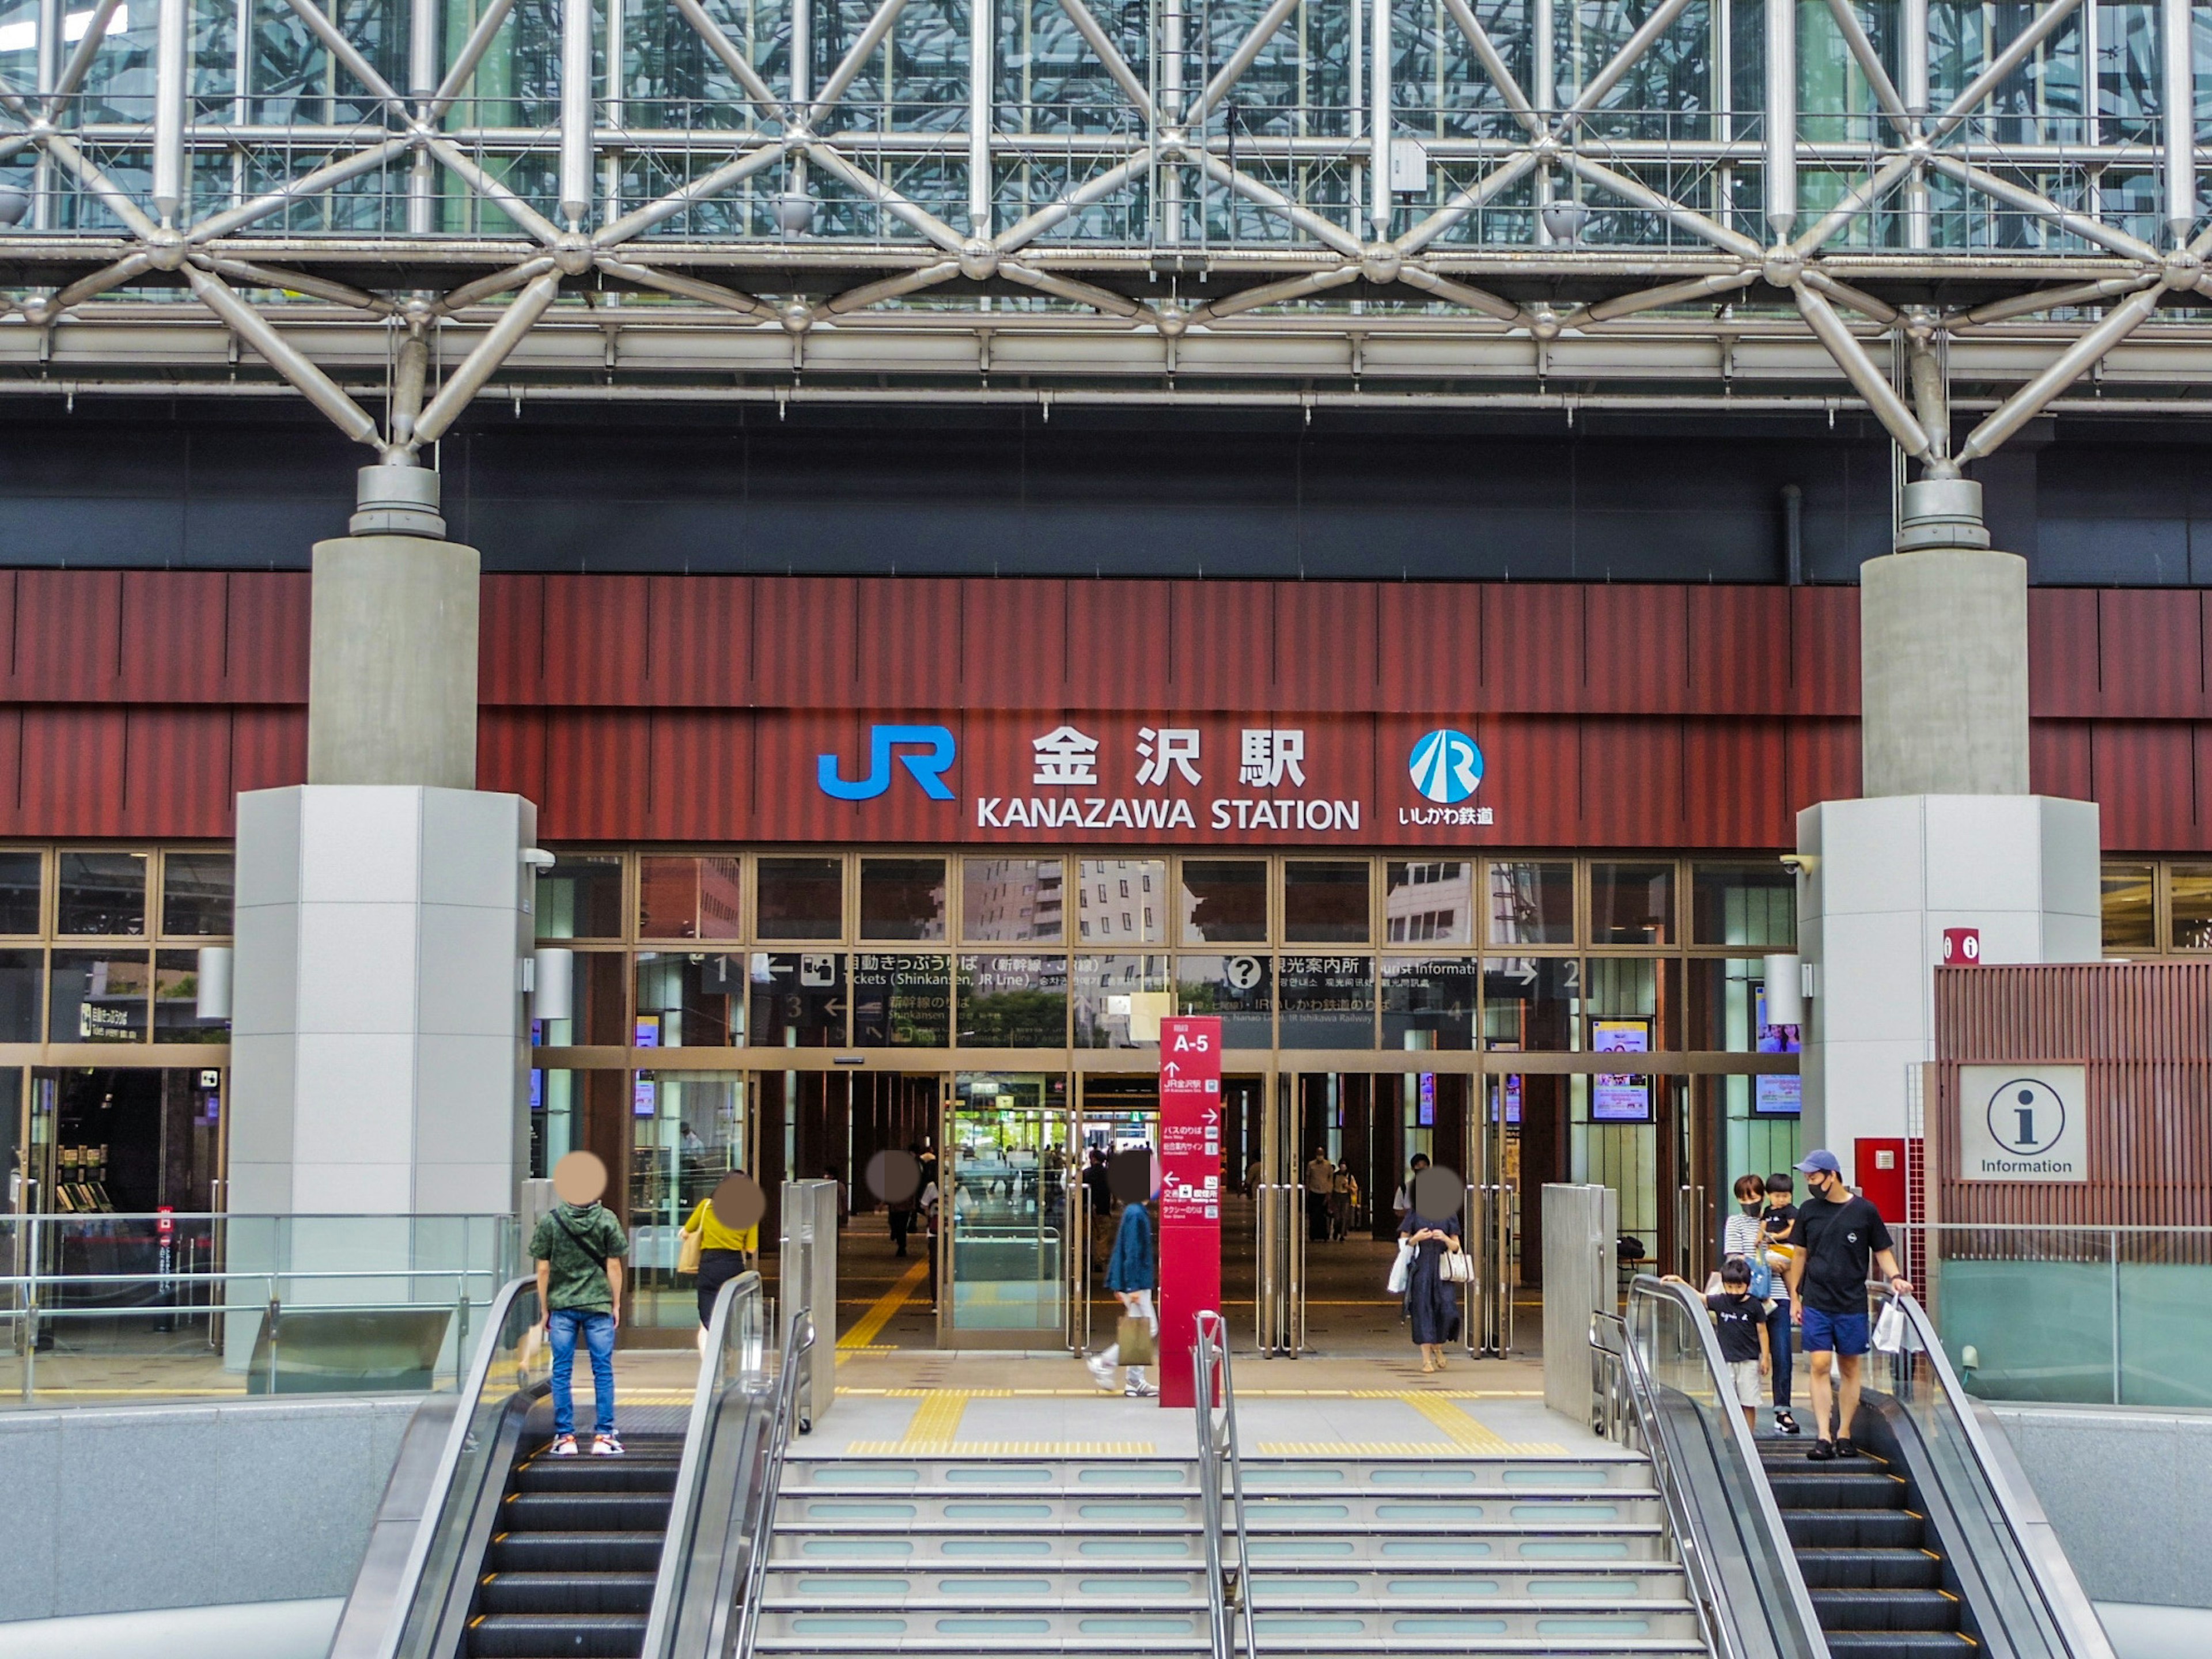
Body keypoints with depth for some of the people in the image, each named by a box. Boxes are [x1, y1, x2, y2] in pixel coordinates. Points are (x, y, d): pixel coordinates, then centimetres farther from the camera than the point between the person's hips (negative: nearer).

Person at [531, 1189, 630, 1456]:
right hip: (599, 1305, 0)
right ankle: (604, 1436, 4)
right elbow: (614, 1266, -1)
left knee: (562, 1372, 6)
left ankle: (565, 1437, 6)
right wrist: (616, 1304, 8)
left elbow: (543, 1269, -1)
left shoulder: (550, 1221, -3)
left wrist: (544, 1309, 8)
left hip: (562, 1306, 0)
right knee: (602, 1371, 5)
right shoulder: (607, 1220, -3)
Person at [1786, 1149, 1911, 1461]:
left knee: (1849, 1369, 6)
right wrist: (1794, 1296, 11)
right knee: (1820, 1367, -7)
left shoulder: (1864, 1211, -2)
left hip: (1852, 1305, -1)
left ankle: (1844, 1435, 15)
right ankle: (1823, 1437, -8)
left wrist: (1895, 1277, -12)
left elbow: (1883, 1251, 6)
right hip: (1816, 1304, 1)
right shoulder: (1809, 1211, 6)